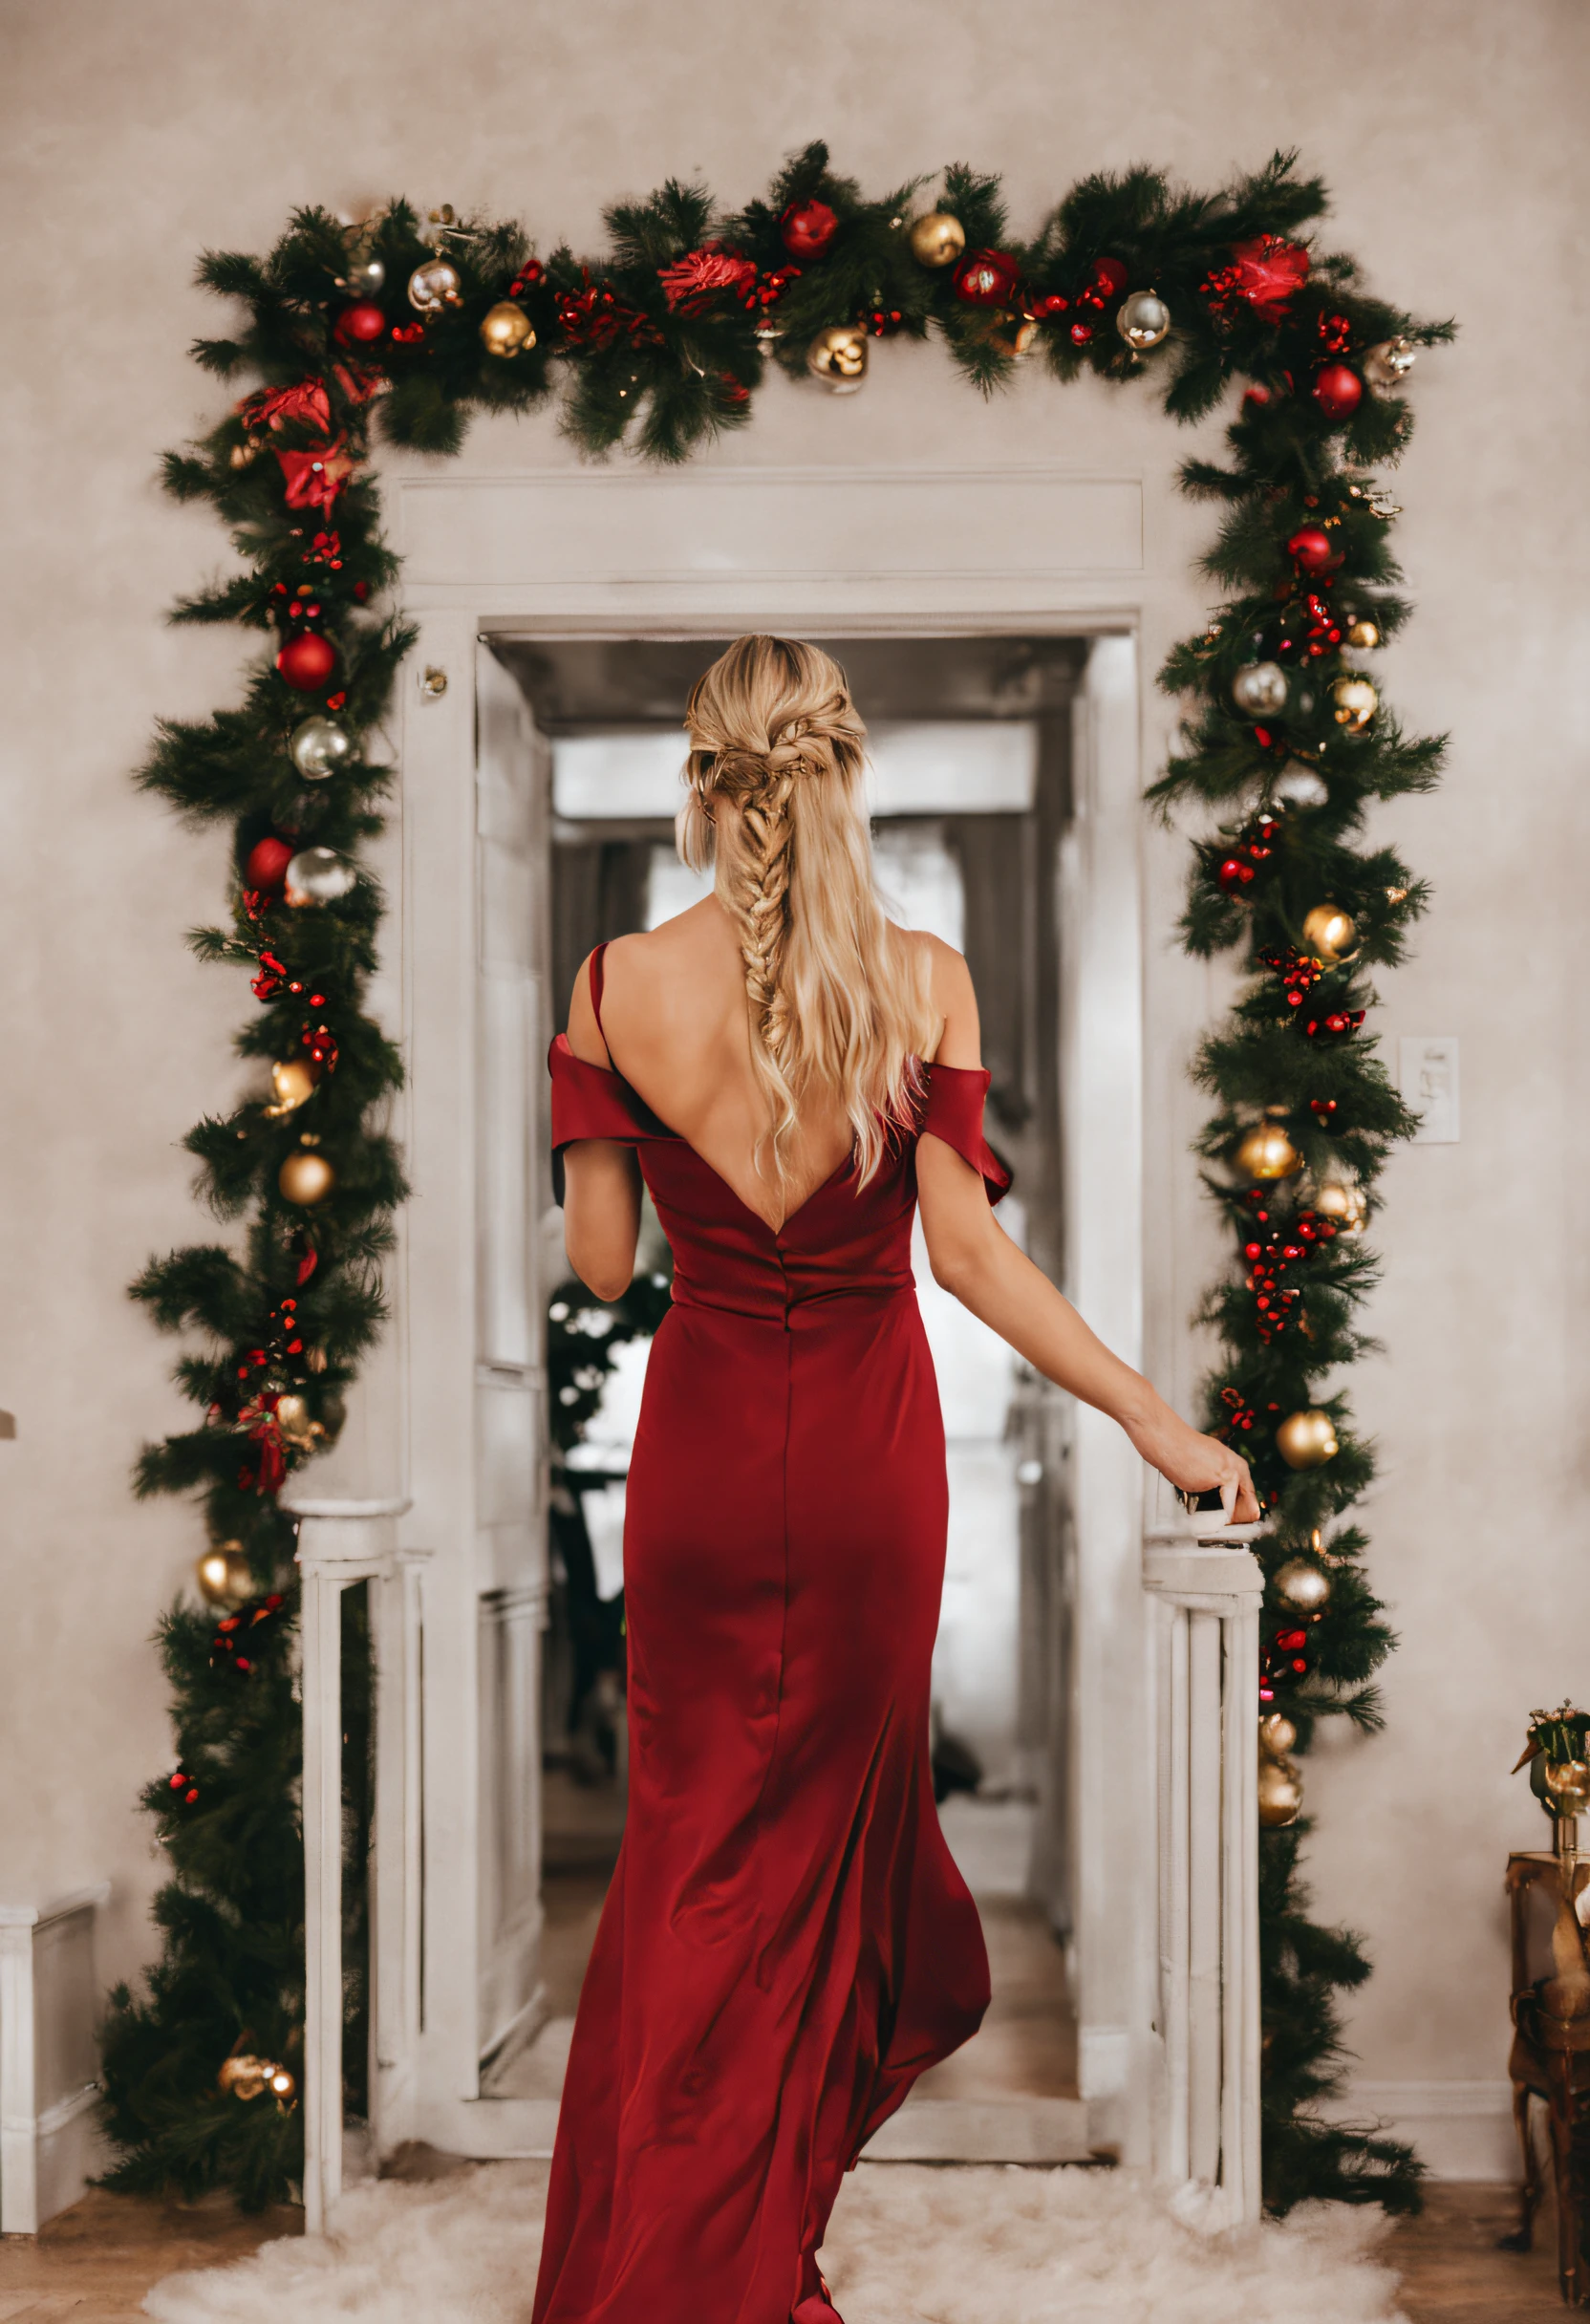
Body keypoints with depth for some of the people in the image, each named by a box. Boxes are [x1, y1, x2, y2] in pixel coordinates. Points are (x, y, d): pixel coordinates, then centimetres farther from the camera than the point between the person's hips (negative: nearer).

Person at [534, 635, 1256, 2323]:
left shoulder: (620, 986, -10)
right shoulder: (921, 978, -11)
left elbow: (600, 1261, -6)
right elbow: (965, 1250, -14)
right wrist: (1159, 1423, -9)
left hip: (702, 1445, 0)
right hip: (870, 1449, 0)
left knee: (699, 1834, 15)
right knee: (840, 1786, 20)